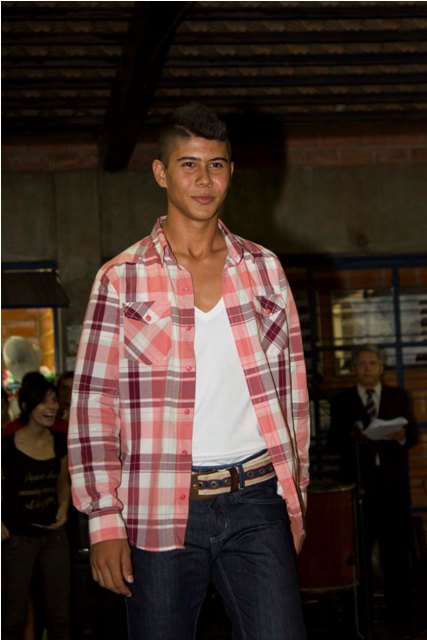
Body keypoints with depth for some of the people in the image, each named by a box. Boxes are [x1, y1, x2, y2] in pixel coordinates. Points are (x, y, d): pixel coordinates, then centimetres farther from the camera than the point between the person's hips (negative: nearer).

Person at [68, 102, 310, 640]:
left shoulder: (264, 269, 9)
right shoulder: (121, 280, 0)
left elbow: (292, 389, 14)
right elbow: (92, 404, -1)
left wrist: (294, 494, 13)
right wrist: (104, 521, -6)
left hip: (257, 500, 2)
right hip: (161, 510, -2)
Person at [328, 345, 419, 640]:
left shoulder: (400, 397, 11)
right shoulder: (341, 401, 8)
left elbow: (414, 435, 4)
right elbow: (333, 442, 1)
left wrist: (403, 435, -18)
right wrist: (353, 436, -19)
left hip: (394, 485, 1)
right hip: (358, 484, -1)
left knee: (396, 552, 2)